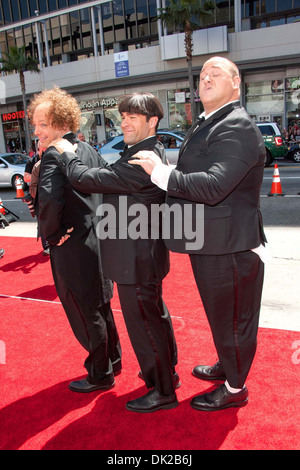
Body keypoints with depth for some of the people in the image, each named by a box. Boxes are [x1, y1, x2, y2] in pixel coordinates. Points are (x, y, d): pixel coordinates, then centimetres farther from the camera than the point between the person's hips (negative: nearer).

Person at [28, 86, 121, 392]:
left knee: (85, 316, 9)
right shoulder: (87, 150, 6)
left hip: (74, 251, -9)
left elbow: (50, 199, -36)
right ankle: (112, 360, 42)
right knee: (99, 307, 23)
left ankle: (100, 376, 28)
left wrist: (51, 235, -20)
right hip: (96, 241, 9)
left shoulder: (54, 154, -20)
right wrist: (93, 222, 12)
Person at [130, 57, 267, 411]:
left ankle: (234, 389, 30)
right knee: (221, 315, 26)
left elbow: (213, 186, -30)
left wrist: (159, 171, -22)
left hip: (228, 246, -10)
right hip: (210, 244, 10)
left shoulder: (237, 127, -18)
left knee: (231, 319, 8)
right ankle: (227, 365, 49)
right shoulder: (205, 126, 16)